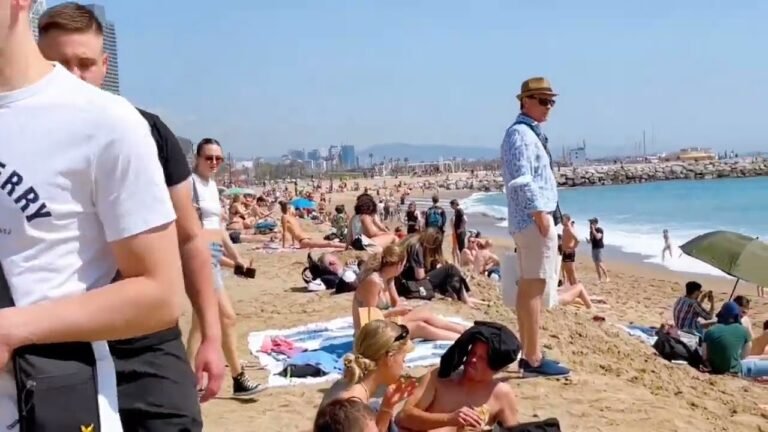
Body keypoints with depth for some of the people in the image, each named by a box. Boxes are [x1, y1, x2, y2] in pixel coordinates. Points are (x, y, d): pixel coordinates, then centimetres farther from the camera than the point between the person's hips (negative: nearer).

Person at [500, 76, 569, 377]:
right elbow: (522, 182, -21)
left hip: (529, 220, 11)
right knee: (533, 288, -10)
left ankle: (529, 355, 17)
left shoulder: (529, 133, 20)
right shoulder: (521, 133, -12)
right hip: (534, 219, -11)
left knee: (530, 288, 11)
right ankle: (533, 359, -7)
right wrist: (541, 216, -21)